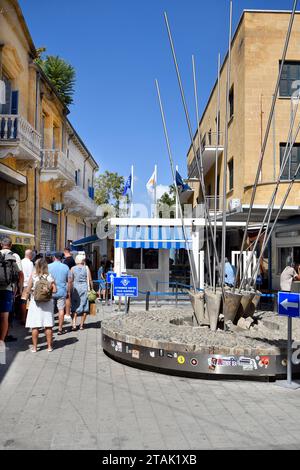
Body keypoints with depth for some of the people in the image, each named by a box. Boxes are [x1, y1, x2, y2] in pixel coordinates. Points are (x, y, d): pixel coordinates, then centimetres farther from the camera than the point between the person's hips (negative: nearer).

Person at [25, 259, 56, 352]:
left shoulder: (33, 276, -7)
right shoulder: (49, 277, -2)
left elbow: (28, 290, -8)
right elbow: (54, 290, -6)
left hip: (35, 303, -2)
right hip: (48, 303, 2)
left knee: (35, 326, 5)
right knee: (48, 326, 7)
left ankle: (34, 347, 9)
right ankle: (49, 346, 13)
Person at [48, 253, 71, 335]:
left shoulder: (48, 266, -3)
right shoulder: (65, 267, 1)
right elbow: (69, 281, 3)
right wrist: (68, 291, 12)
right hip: (62, 292, 0)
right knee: (61, 309, 4)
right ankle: (60, 329, 7)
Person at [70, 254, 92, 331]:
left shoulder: (73, 269, 1)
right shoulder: (86, 268, 0)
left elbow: (71, 280, 0)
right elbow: (90, 280, -1)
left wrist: (70, 290, 8)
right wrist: (91, 289, 9)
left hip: (75, 288, 1)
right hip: (85, 288, 0)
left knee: (75, 307, 5)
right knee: (84, 307, 8)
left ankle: (74, 324, -10)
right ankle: (81, 325, 11)